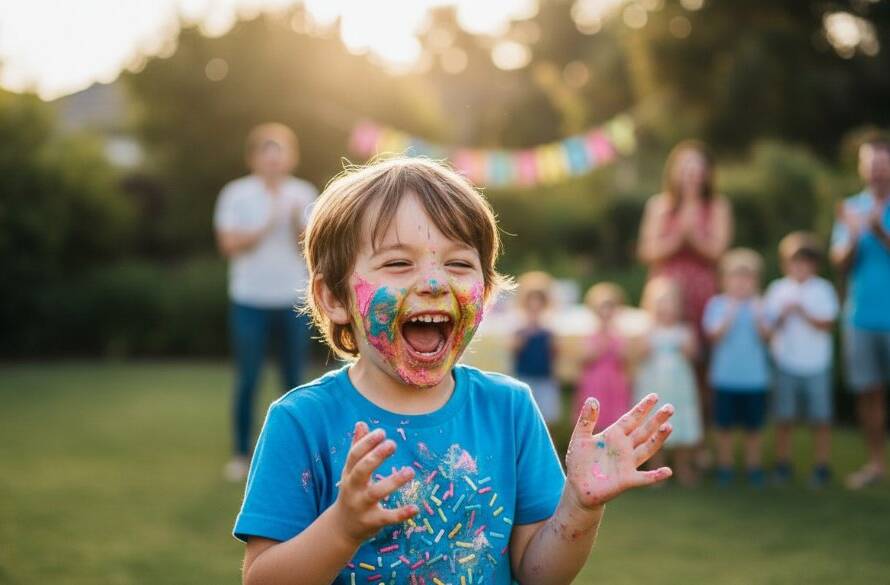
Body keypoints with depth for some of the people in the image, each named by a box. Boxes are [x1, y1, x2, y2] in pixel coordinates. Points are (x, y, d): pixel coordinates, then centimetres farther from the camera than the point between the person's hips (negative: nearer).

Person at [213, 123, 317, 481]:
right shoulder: (236, 194, -2)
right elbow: (229, 244, -9)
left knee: (294, 380, 5)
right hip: (250, 300, -2)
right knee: (247, 380, 1)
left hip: (293, 301, 2)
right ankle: (241, 453, 10)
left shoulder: (303, 194, 3)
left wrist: (297, 222, -20)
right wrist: (267, 227, -18)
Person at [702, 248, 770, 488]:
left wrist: (759, 318, -24)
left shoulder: (759, 305, 2)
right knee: (724, 425, 7)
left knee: (754, 425, 8)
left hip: (755, 376, 1)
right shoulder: (717, 304, 0)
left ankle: (754, 467, 20)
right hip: (725, 376, -1)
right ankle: (724, 467, 18)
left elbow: (765, 336, -8)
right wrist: (729, 316, -21)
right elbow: (715, 336, -8)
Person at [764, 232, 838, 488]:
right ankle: (782, 466, 14)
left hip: (817, 365, -1)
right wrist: (782, 317, -16)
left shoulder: (823, 289, -1)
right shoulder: (777, 289, 3)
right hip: (786, 364, 1)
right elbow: (769, 327, 3)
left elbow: (827, 324, -7)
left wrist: (802, 313, -18)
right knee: (784, 419, 4)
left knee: (821, 419, 2)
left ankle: (822, 467, 9)